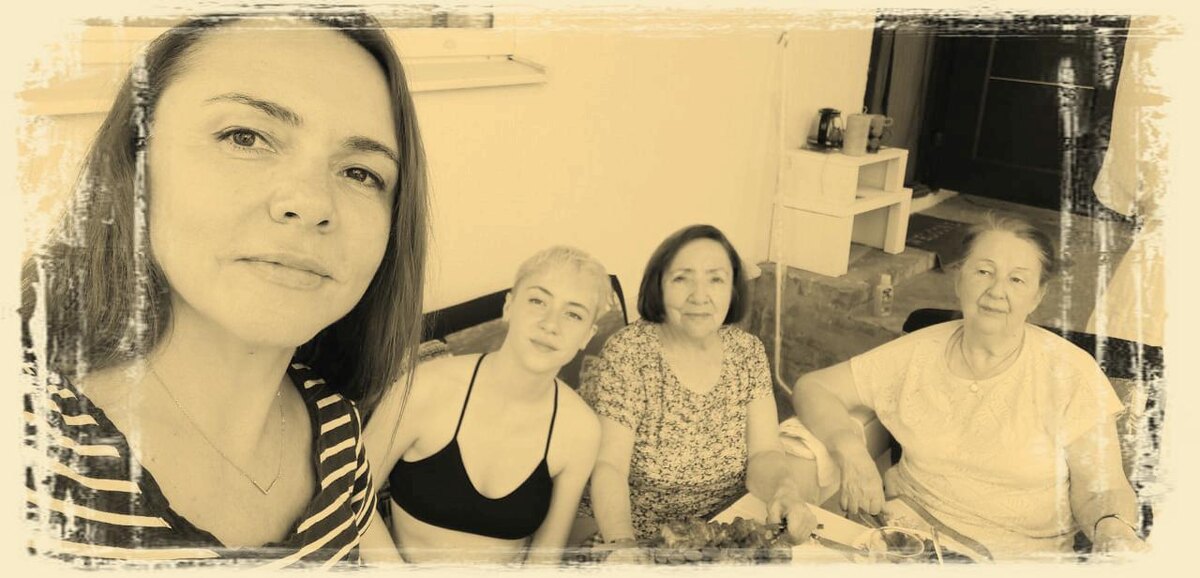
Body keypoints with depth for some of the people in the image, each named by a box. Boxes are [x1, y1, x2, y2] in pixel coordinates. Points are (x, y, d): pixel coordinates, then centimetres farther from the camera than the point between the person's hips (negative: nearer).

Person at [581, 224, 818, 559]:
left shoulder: (748, 352, -3)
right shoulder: (628, 354, -15)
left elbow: (762, 454, -6)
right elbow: (609, 467, -19)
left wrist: (786, 493, -28)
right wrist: (623, 545, -36)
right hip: (641, 540, -3)